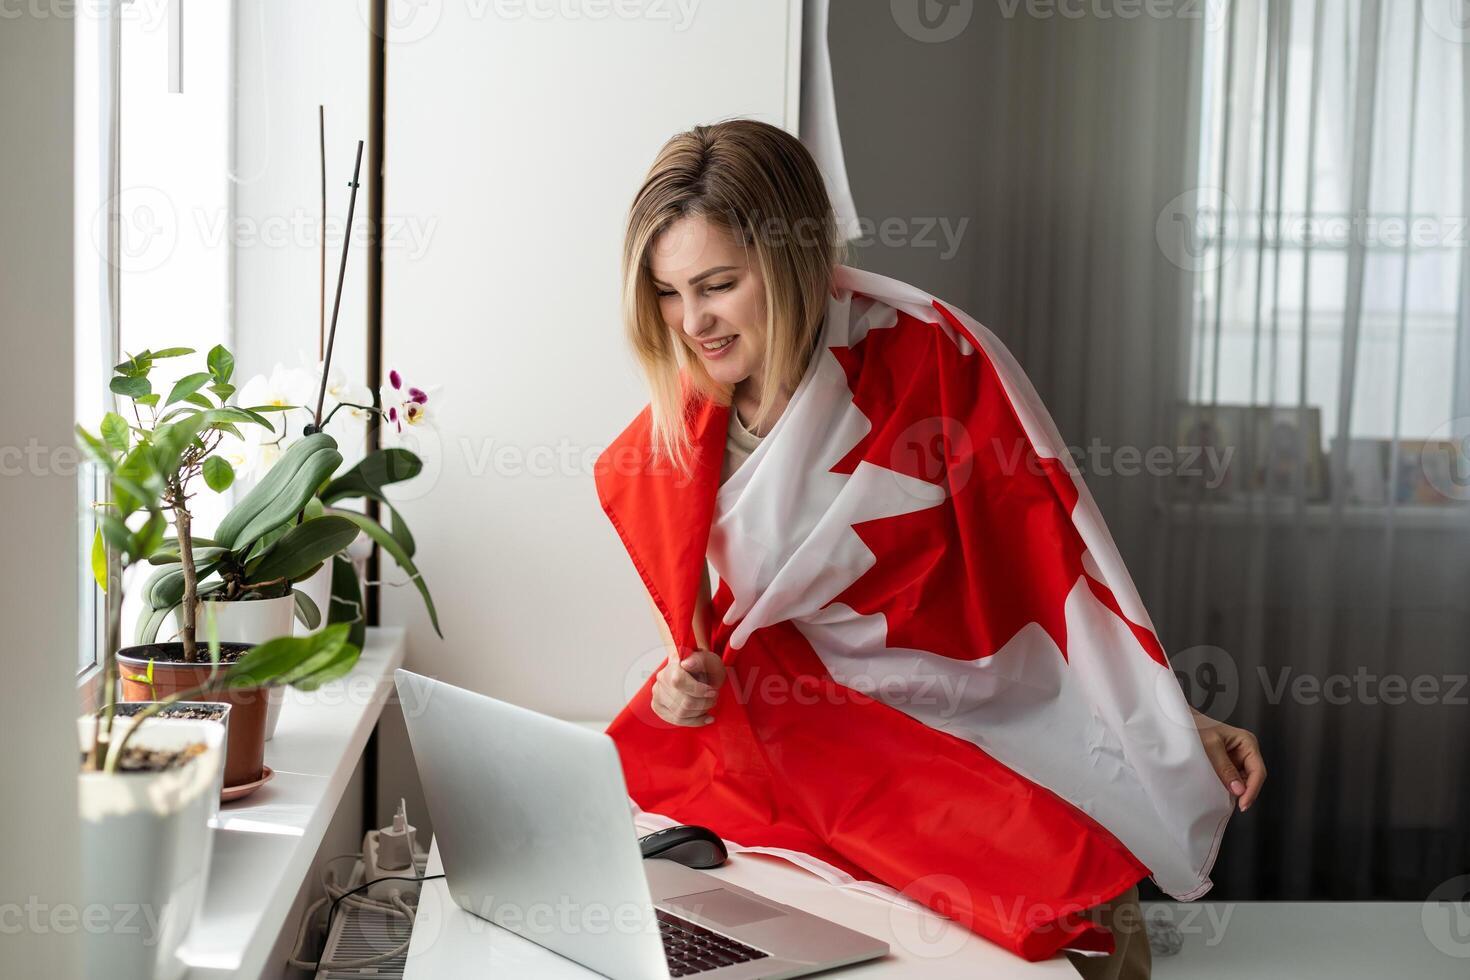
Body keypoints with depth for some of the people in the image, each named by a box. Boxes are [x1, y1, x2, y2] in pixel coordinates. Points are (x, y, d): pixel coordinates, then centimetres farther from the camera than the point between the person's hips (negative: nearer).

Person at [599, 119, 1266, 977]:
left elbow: (1052, 554, -5)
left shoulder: (930, 361, -11)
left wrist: (1176, 720, -7)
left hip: (991, 729, -3)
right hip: (827, 741, 3)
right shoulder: (678, 438, -1)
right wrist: (690, 680, -11)